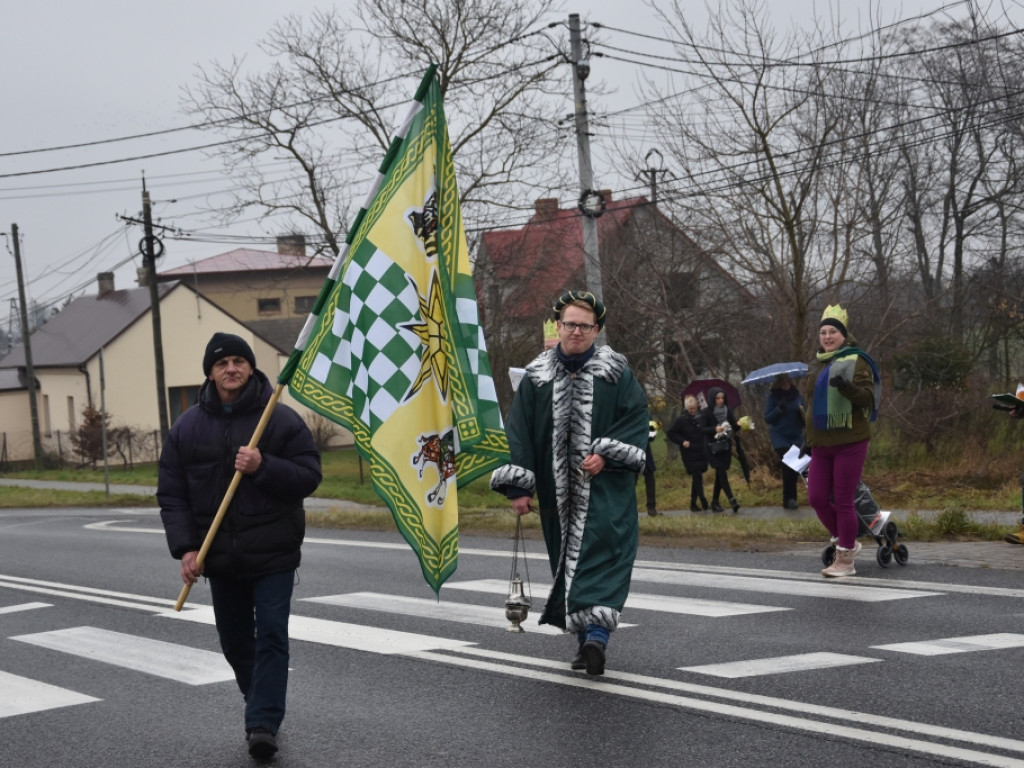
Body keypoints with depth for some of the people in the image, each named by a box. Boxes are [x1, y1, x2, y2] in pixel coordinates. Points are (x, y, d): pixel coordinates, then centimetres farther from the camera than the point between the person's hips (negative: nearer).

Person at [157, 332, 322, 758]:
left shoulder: (282, 420, -4)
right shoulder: (187, 427, 3)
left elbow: (309, 477, -8)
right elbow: (171, 494, 2)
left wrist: (263, 466, -24)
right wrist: (185, 548, -9)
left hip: (273, 555, -3)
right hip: (220, 558, 4)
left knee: (271, 636, -9)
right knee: (235, 642, 12)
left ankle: (263, 724, -8)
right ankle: (263, 708, 30)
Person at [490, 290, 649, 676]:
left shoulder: (616, 373, 0)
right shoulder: (537, 376, 5)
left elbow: (637, 418, -1)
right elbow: (518, 431, 2)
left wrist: (607, 454, -15)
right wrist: (518, 485, -6)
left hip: (606, 488, -3)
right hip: (558, 489, 3)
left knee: (603, 551, -16)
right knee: (567, 558, 7)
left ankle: (595, 632, -24)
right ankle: (588, 640, 16)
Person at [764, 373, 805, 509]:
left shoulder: (796, 394, 6)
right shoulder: (773, 397, -3)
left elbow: (804, 415, 13)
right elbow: (767, 418, -5)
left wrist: (802, 412, -10)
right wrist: (779, 409, -20)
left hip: (796, 437, 3)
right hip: (780, 437, -3)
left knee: (795, 467, 2)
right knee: (788, 467, -14)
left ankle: (791, 498, 11)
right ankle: (789, 499, -9)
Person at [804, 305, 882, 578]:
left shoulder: (855, 361, -4)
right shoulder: (817, 366, 18)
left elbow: (868, 397, -14)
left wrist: (847, 387, -32)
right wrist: (808, 438, 29)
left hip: (849, 442, -7)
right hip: (821, 444, 7)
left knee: (843, 502, -5)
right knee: (817, 498, 2)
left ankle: (845, 559, 5)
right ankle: (846, 543, 23)